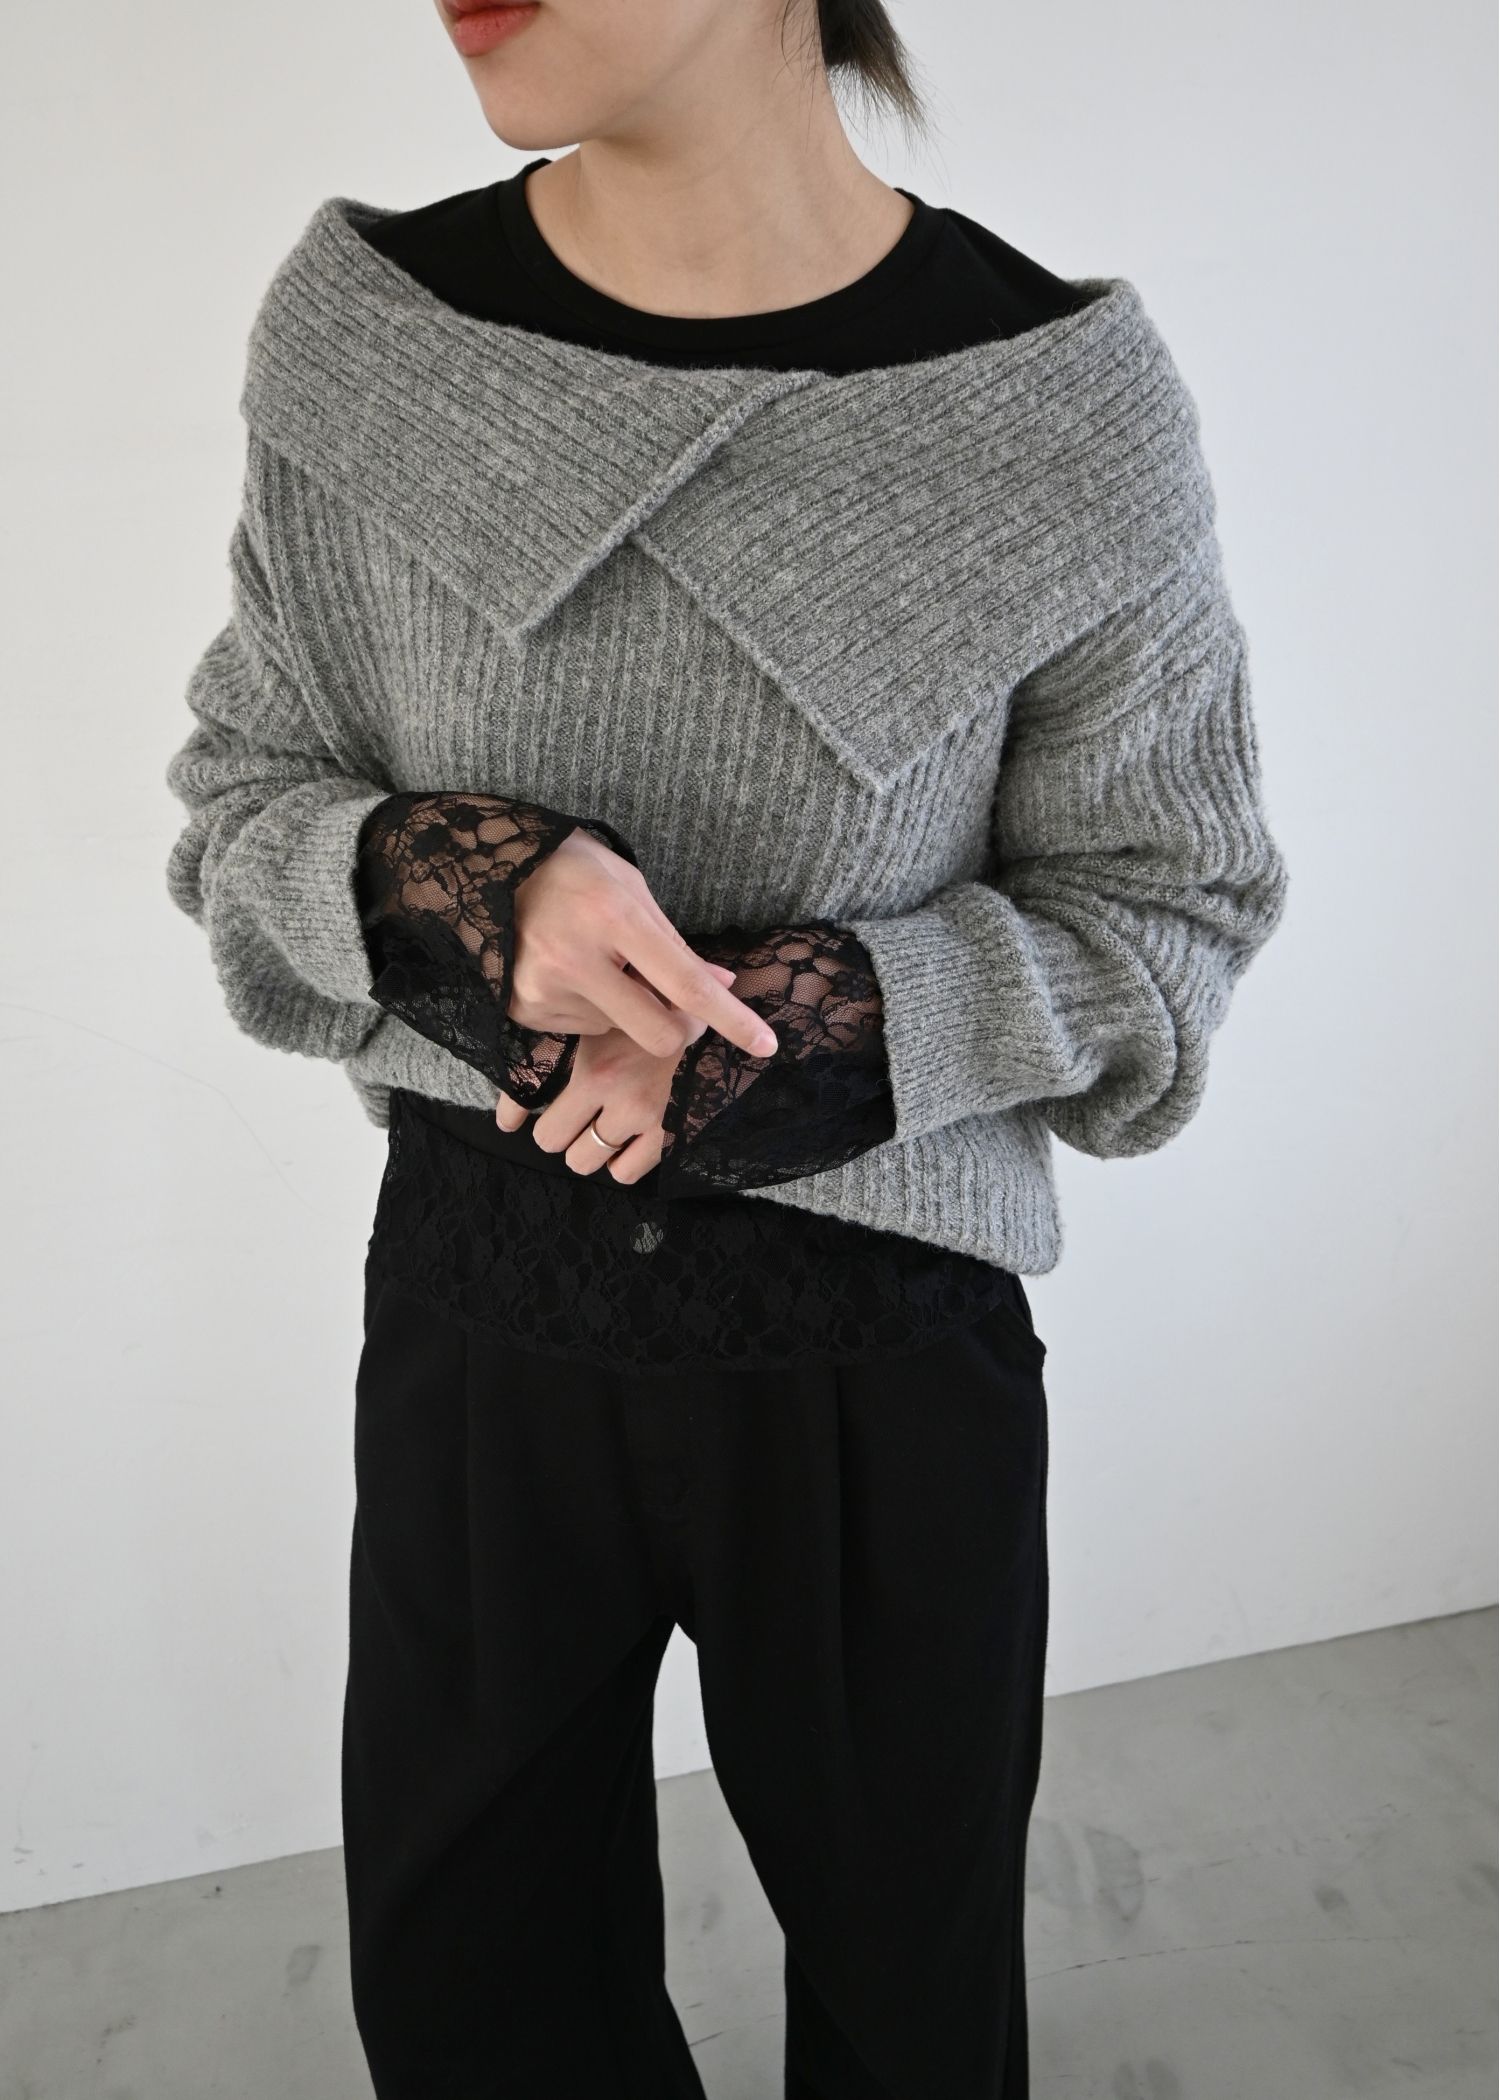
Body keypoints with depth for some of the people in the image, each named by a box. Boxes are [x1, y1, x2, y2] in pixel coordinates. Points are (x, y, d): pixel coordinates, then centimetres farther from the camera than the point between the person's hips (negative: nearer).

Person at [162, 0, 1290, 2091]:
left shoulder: (1064, 405, -13)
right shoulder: (359, 326, -6)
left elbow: (1168, 911, -5)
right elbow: (242, 796, 1)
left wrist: (805, 1023, -21)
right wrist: (449, 883, -22)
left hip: (885, 1344, -1)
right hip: (474, 1302, 2)